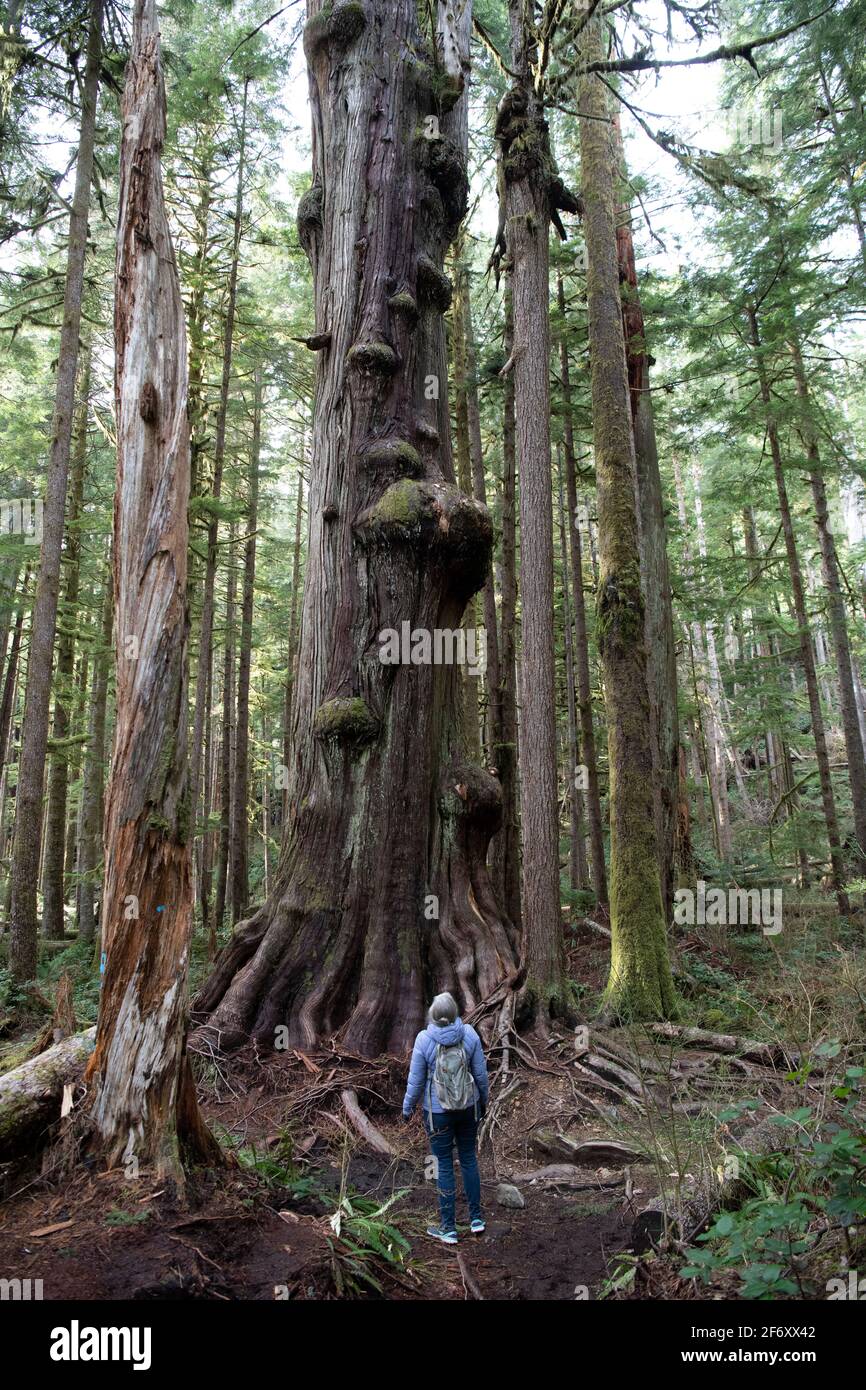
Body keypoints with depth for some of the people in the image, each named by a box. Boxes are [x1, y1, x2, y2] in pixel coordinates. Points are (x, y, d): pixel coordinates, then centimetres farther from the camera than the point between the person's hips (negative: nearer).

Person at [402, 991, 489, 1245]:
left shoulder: (424, 1040, -22)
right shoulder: (469, 1034, -16)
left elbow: (416, 1080, -12)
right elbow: (480, 1072, -5)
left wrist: (407, 1108, 5)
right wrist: (483, 1100, 13)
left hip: (438, 1111, -2)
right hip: (468, 1107, 3)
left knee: (444, 1166, 12)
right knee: (469, 1158, 21)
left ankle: (448, 1229, 23)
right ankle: (476, 1218, 31)